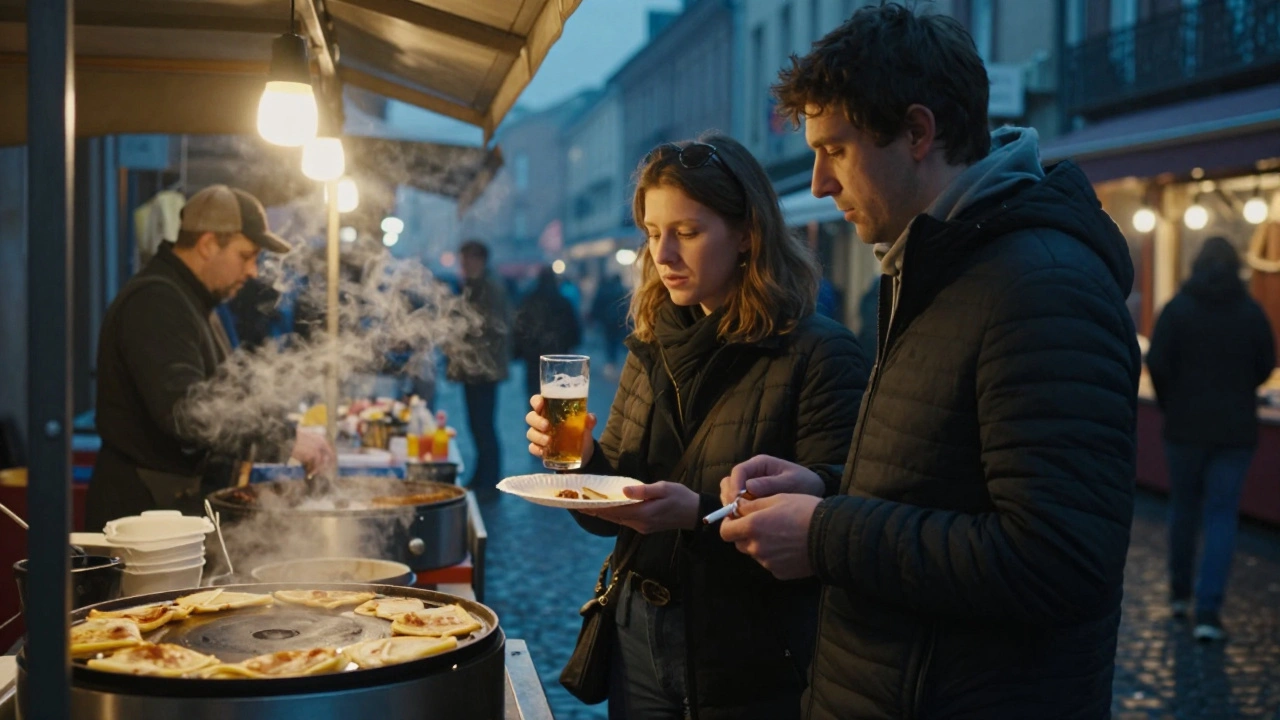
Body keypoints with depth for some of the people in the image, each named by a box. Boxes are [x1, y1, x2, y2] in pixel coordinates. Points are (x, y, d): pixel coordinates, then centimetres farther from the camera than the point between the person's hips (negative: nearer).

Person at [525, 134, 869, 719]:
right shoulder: (651, 351, 6)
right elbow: (615, 516, 10)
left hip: (753, 664, -6)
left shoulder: (819, 356, -14)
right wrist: (583, 458, -9)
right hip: (639, 637, 6)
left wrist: (700, 515, -30)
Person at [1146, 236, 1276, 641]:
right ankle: (1208, 611, -7)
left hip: (1186, 425, 0)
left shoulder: (1178, 308, -7)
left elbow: (1157, 364, -12)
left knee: (1184, 506, 16)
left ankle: (1180, 593, 26)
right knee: (1221, 516, 0)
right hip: (1236, 429, 0)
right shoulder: (1252, 312, -2)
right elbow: (1265, 366, 4)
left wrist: (1171, 402, 5)